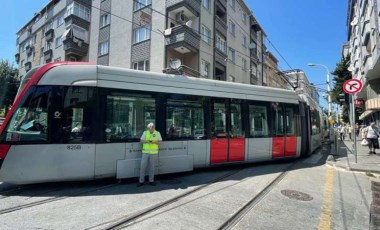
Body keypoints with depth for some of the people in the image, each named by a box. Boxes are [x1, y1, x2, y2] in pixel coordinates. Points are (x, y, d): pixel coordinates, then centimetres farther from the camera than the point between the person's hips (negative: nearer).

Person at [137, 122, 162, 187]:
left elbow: (160, 142, -1)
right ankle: (141, 181, 11)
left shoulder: (158, 133, 2)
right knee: (142, 166, 0)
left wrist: (155, 142, -20)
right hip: (145, 152, 1)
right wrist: (146, 141, -16)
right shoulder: (145, 132, 4)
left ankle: (151, 181, 19)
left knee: (152, 167, 6)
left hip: (154, 153, 0)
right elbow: (141, 141, 5)